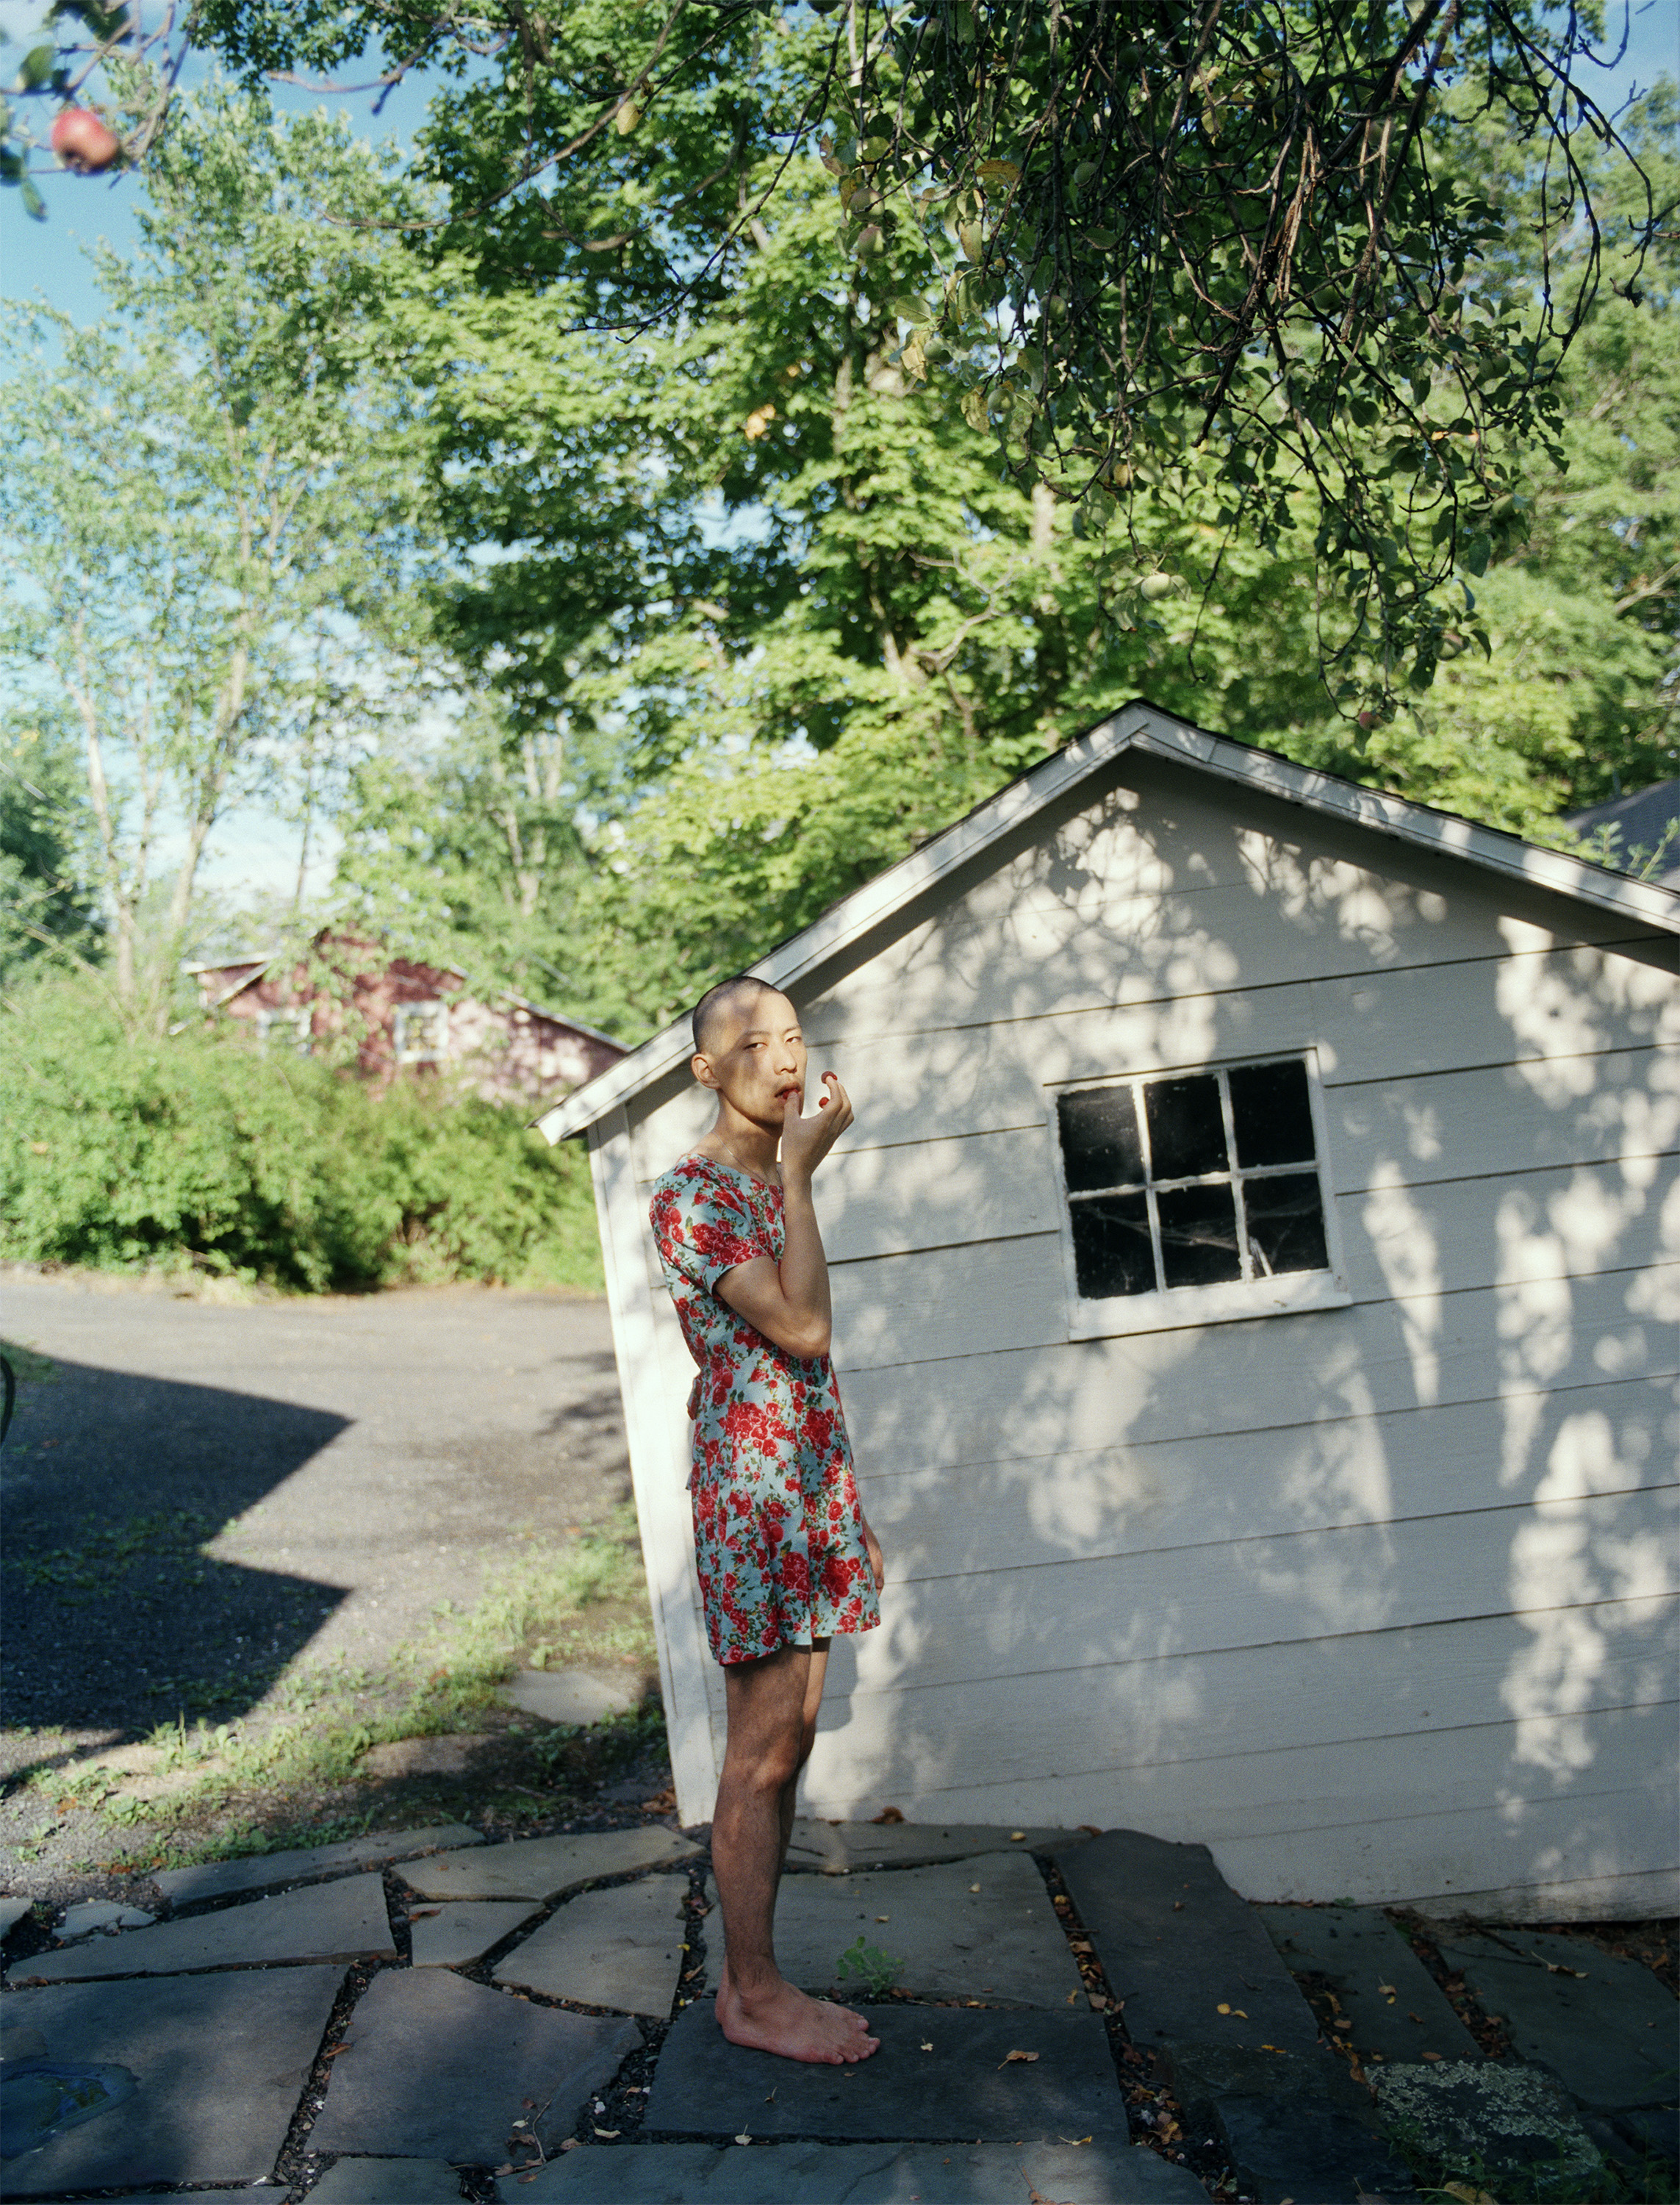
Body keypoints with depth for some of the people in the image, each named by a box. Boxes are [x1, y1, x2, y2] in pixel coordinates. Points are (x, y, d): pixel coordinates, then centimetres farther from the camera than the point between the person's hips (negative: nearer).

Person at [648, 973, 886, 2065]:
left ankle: (755, 1978, 23)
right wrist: (803, 1171, -20)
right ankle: (753, 1994, 13)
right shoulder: (691, 1193, -14)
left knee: (790, 1739, 13)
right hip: (750, 1483, -9)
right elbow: (804, 1328, -23)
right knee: (762, 1748, -1)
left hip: (810, 1477, 9)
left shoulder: (774, 1186, 14)